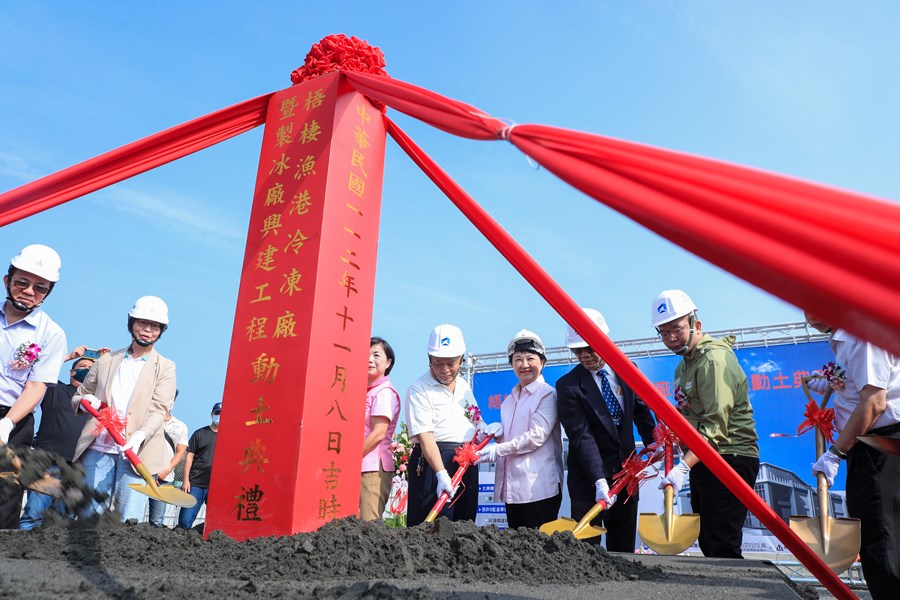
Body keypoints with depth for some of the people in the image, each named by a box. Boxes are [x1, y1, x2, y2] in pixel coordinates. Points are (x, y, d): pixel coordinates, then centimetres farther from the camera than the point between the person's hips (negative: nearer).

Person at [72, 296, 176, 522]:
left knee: (130, 522, -7)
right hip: (97, 449, 3)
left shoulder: (165, 367, 7)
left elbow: (159, 410, -4)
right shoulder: (106, 361, 16)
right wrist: (84, 401, -2)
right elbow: (78, 395, 24)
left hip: (137, 452, -2)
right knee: (89, 516, 2)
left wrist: (140, 436, -23)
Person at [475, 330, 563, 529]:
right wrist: (496, 432, 2)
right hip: (512, 486, 7)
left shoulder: (548, 394, -6)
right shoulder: (510, 399, 17)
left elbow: (536, 436, -14)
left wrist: (498, 450, -13)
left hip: (539, 487, -7)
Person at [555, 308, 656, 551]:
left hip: (625, 473, 5)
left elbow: (641, 410, 17)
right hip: (588, 479, -4)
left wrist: (652, 441, 2)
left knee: (624, 548, 11)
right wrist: (599, 481, -25)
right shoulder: (568, 385, -11)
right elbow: (581, 437, -17)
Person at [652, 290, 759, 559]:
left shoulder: (715, 359, -15)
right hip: (702, 462, 10)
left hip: (730, 460, -10)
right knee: (708, 544, 12)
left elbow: (715, 425, -24)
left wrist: (684, 466, -32)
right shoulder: (683, 365, 18)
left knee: (723, 548, -12)